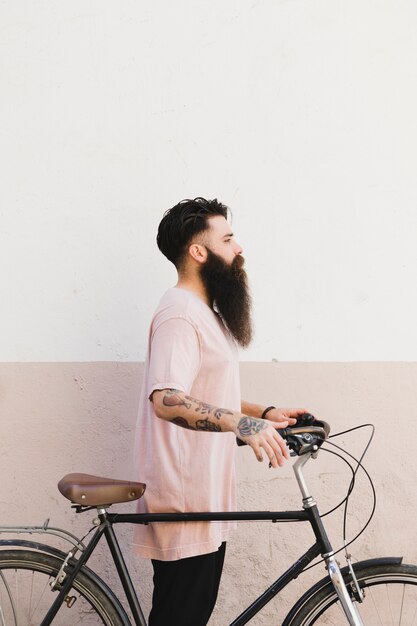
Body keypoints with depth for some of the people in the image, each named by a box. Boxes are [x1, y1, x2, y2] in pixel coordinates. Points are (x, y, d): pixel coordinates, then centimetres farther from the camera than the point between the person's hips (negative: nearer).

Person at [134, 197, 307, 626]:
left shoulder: (205, 312, 17)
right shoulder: (180, 313, -17)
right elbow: (166, 399, -31)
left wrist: (265, 413, 11)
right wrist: (241, 423, -42)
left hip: (206, 499, 10)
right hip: (185, 506, -10)